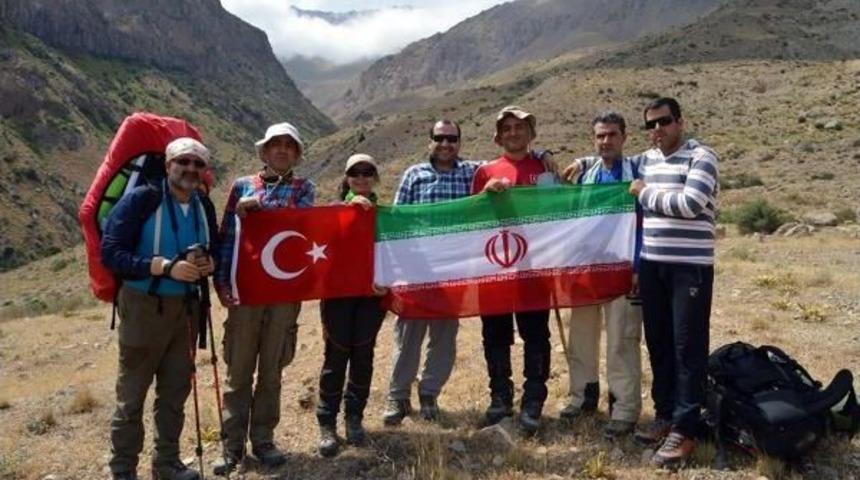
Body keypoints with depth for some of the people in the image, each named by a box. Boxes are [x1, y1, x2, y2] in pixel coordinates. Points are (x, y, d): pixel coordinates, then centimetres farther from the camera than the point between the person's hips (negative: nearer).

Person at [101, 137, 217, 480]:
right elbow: (110, 254, -18)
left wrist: (209, 265, -5)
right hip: (144, 307, -6)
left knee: (176, 391, 14)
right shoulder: (140, 200, -12)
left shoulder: (203, 208, 8)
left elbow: (212, 251, 19)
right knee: (132, 395, 4)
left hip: (185, 308, 6)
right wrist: (166, 267, -26)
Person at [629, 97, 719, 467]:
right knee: (658, 342, 13)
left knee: (688, 346, -2)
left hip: (690, 267, -6)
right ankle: (665, 413, 27)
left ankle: (685, 429, 5)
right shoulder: (647, 159, 13)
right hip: (651, 265, 7)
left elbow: (690, 203, -21)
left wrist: (646, 193, -10)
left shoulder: (701, 156, -7)